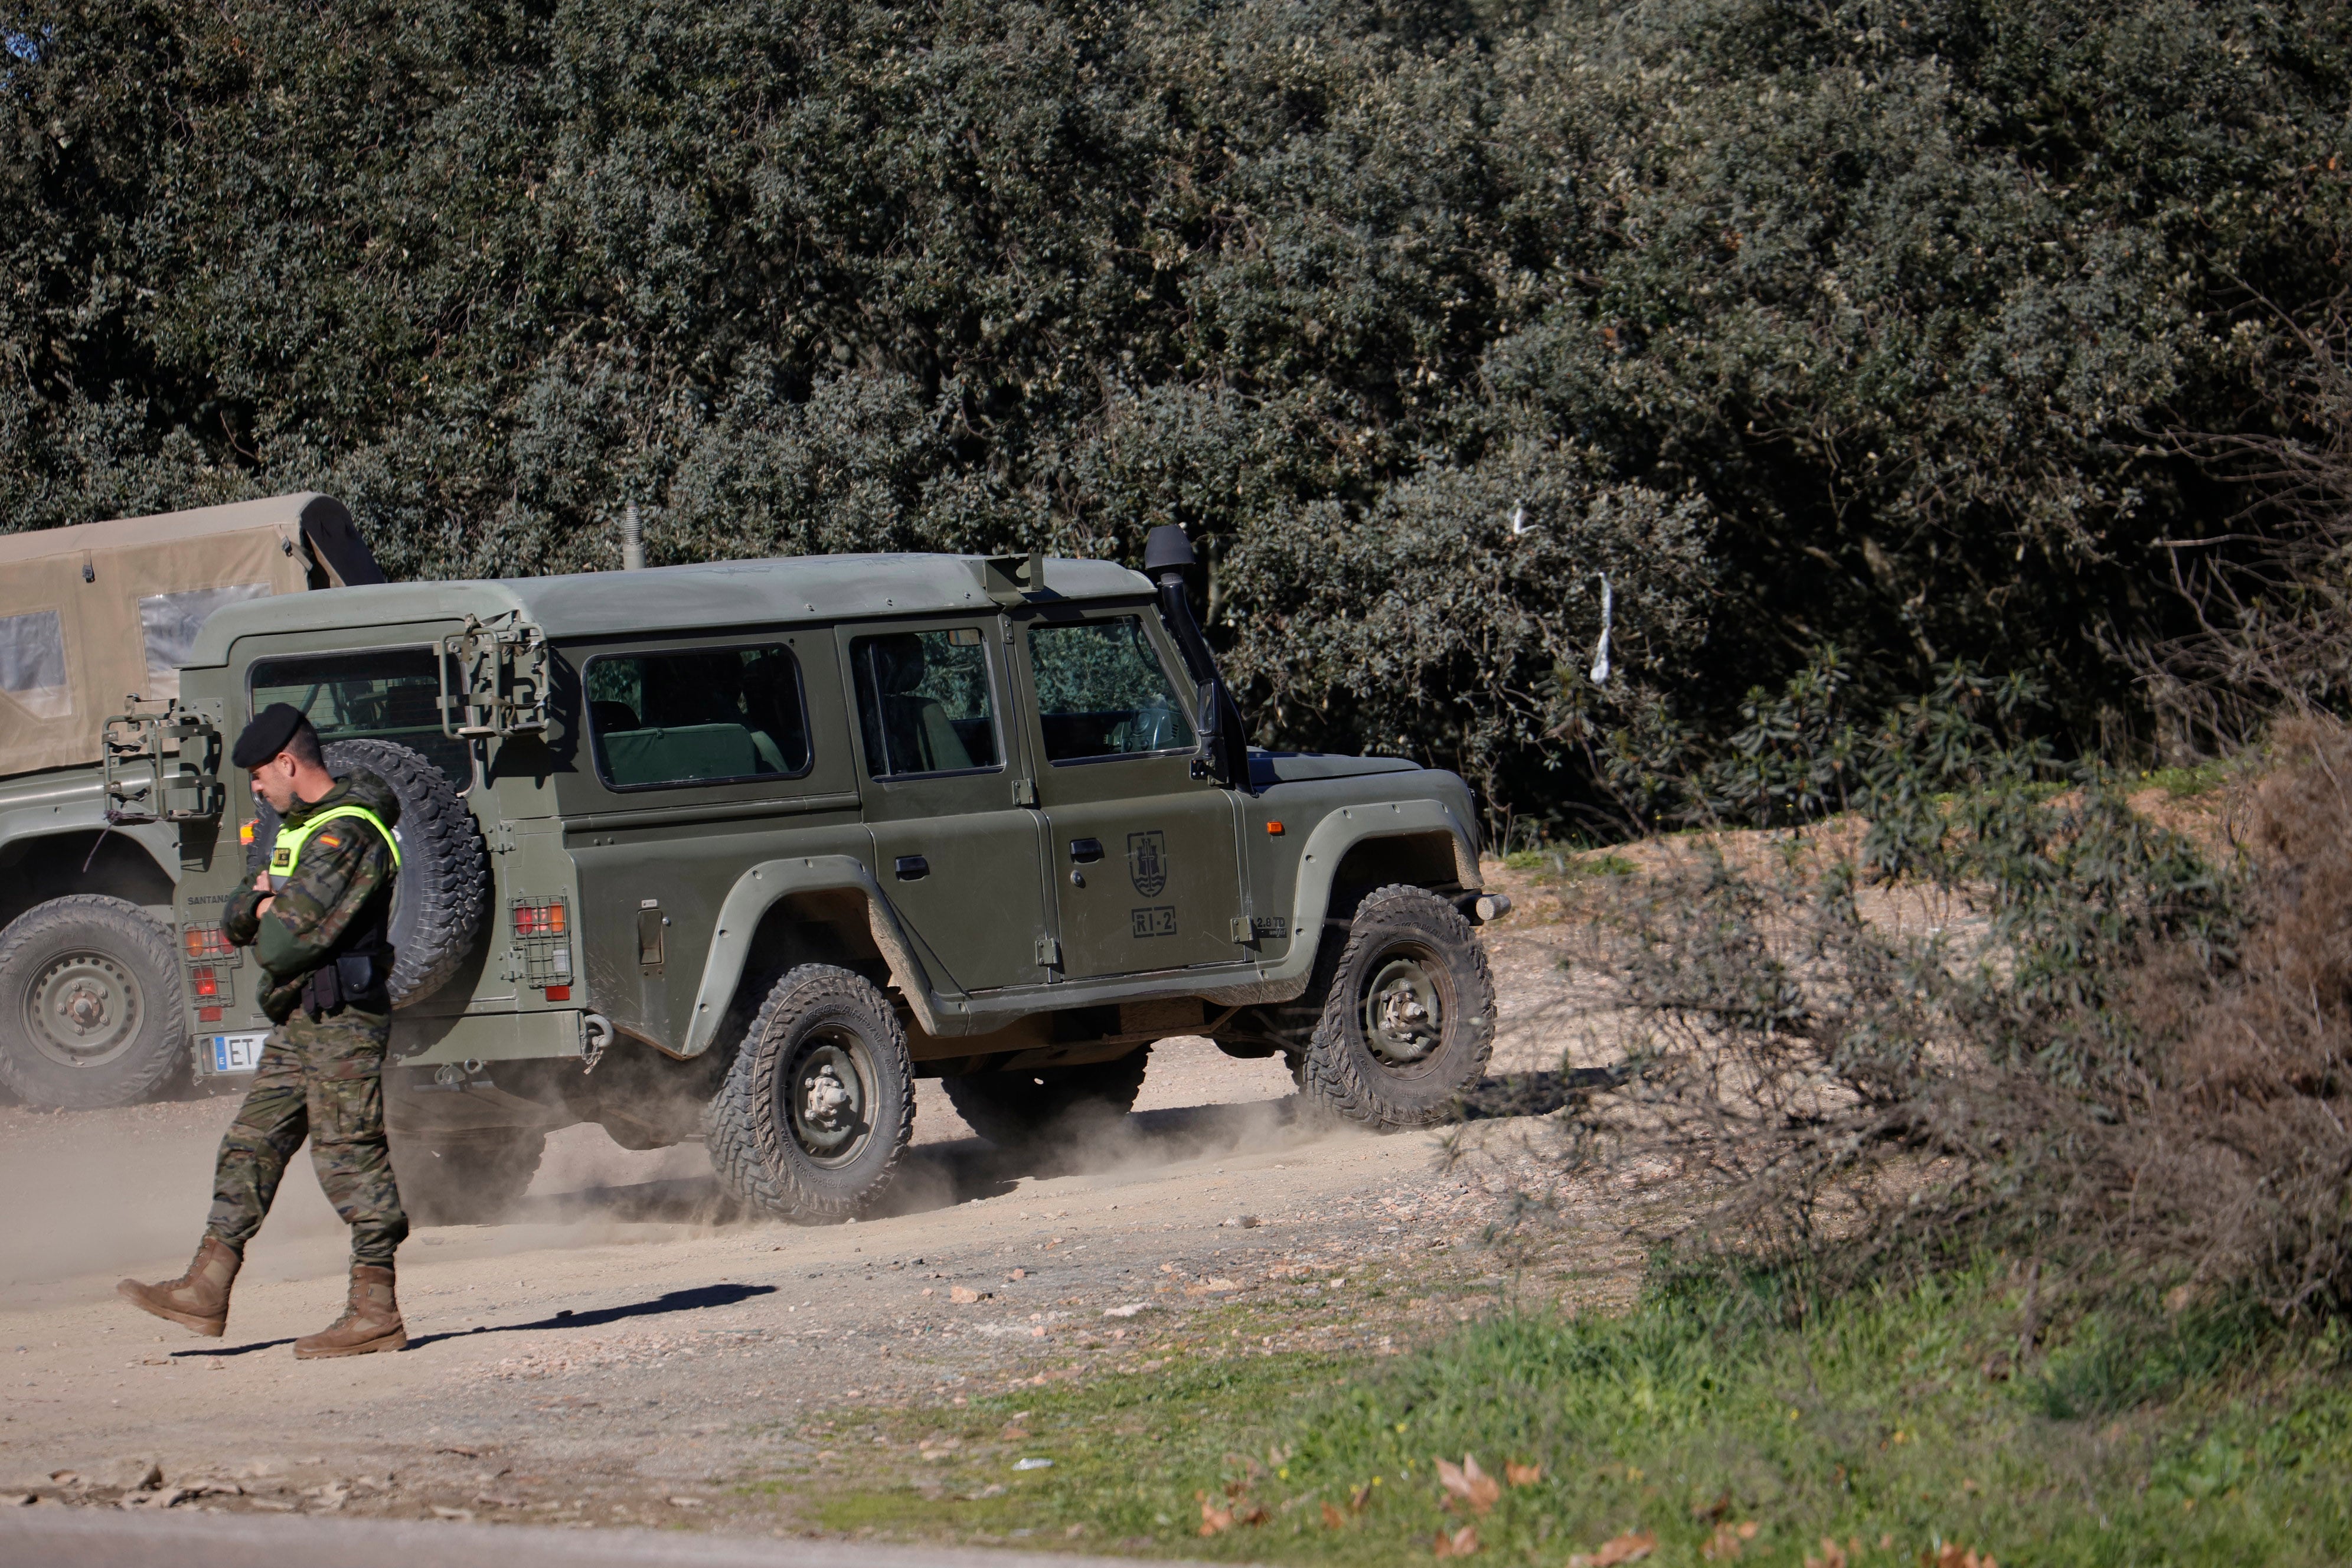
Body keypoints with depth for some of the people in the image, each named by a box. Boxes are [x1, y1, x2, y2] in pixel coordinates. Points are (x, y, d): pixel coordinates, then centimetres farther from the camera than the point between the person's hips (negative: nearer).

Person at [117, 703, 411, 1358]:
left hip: (342, 1021, -10)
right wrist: (261, 901, -5)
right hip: (298, 1022, 10)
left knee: (350, 1157, -9)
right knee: (251, 1147, 10)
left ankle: (376, 1314, -7)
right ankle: (207, 1290, 13)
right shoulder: (300, 828, 17)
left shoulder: (348, 835, -16)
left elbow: (286, 940, -22)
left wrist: (267, 933, 1)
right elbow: (238, 922, 17)